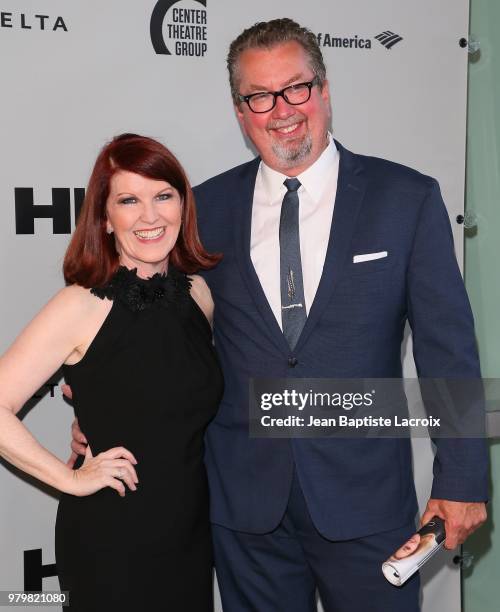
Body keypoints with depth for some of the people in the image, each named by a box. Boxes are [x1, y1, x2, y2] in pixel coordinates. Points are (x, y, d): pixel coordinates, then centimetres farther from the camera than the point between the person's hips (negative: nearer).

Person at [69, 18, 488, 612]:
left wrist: (461, 479, -4)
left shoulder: (407, 198, -4)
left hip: (365, 497, -1)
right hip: (244, 499, 2)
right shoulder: (206, 207, 2)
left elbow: (448, 348, -4)